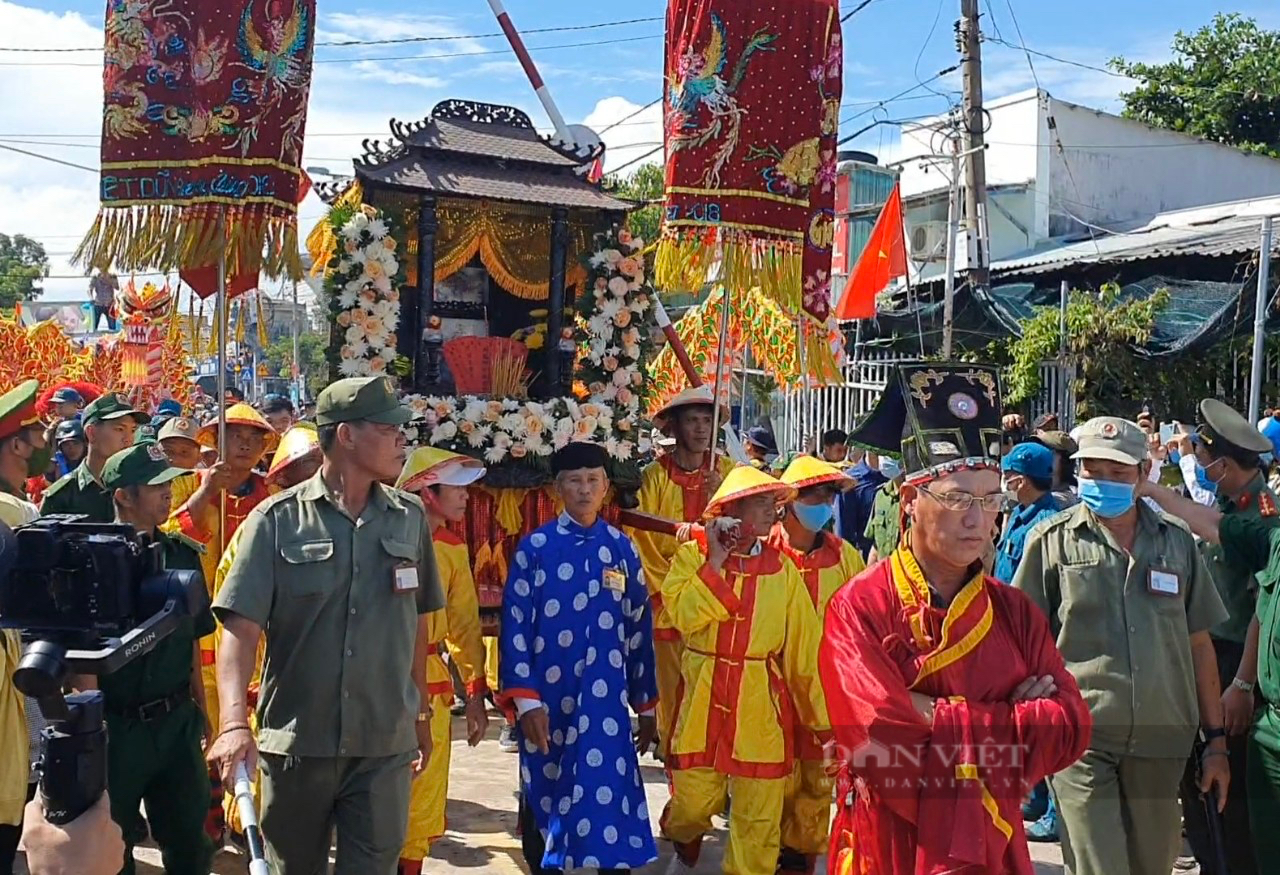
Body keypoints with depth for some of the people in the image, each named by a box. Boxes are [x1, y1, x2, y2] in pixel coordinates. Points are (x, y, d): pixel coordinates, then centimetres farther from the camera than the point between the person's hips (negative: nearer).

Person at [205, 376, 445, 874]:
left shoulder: (410, 519, 3)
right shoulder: (277, 520, -7)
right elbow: (240, 627, -12)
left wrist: (421, 715, 16)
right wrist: (235, 723, -26)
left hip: (385, 744, 2)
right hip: (295, 741, -1)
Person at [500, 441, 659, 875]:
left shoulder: (621, 548, 4)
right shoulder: (535, 547, -2)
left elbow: (639, 628, 8)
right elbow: (515, 625, -4)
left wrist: (646, 704, 8)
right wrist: (525, 700, -10)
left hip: (605, 700, 1)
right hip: (547, 700, 0)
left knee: (609, 797, -4)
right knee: (543, 797, 13)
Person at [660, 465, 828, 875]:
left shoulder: (782, 569, 2)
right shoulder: (692, 556, -2)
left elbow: (803, 649, 2)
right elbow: (683, 615, -19)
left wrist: (821, 718, 2)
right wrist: (716, 560, -15)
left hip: (762, 706, 1)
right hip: (701, 701, -1)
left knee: (759, 818, 5)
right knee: (692, 802, 10)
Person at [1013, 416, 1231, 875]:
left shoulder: (1177, 542, 9)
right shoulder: (1053, 540, 0)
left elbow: (1198, 643, 12)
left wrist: (1216, 739, 10)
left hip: (1160, 739, 3)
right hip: (1081, 737, -3)